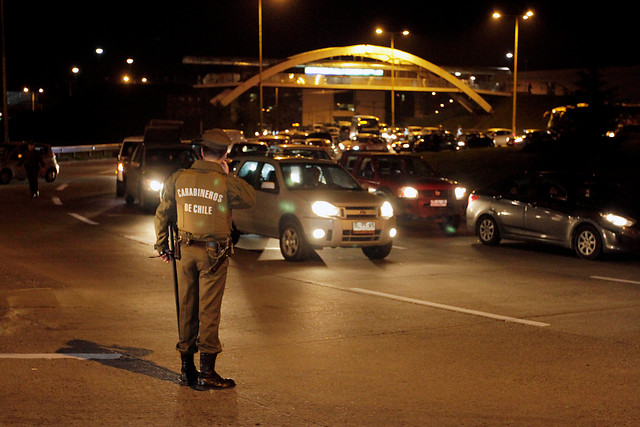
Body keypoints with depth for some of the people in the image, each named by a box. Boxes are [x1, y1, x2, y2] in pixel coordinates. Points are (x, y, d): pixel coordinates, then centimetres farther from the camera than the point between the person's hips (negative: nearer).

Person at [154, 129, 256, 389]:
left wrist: (162, 246, 20)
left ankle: (187, 370, 19)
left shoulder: (178, 179, 0)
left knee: (186, 309, 12)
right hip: (213, 254, -4)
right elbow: (250, 198, 4)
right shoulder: (225, 183, -12)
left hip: (186, 251, 4)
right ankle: (207, 372, 1)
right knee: (209, 311, 0)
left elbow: (162, 214, 7)